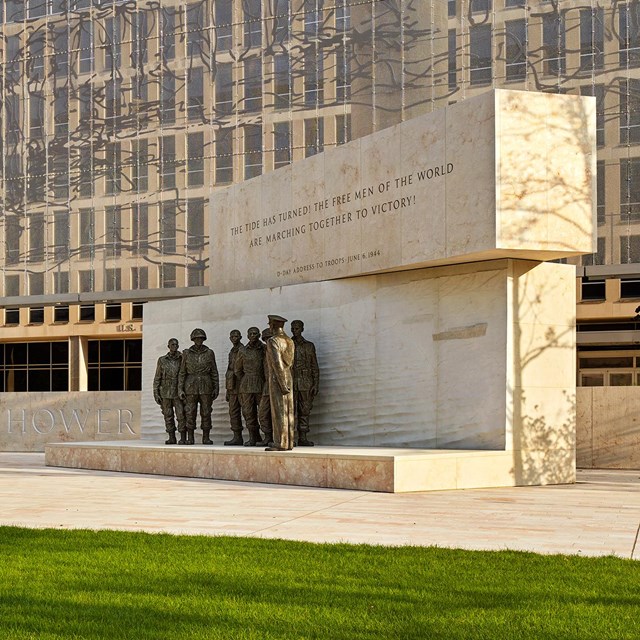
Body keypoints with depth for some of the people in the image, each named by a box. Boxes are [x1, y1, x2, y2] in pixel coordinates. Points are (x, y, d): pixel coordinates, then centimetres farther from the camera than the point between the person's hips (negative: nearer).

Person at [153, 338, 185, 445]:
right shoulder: (162, 360, 5)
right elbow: (157, 378, 6)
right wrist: (156, 393, -1)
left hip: (178, 393, -1)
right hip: (165, 393, 1)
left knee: (181, 415, -9)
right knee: (168, 416, 3)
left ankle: (183, 439, -6)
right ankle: (171, 438, 10)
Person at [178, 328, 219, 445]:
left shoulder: (209, 353, 4)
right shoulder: (187, 353, 3)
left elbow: (214, 372, 7)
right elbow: (182, 372, 4)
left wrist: (216, 388, 1)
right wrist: (180, 389, -3)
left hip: (206, 387, 0)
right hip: (191, 386, 0)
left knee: (206, 412, -1)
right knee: (190, 413, -2)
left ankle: (206, 438, 4)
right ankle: (190, 438, 3)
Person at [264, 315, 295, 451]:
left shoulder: (272, 341, -13)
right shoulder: (289, 341, 13)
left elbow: (277, 363, -20)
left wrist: (282, 384, -21)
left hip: (277, 379, -8)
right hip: (288, 378, 8)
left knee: (279, 411, -8)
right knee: (288, 411, 7)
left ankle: (280, 444, -10)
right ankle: (288, 442, 7)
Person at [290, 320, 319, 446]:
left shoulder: (309, 346, 9)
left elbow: (315, 367, 8)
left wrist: (315, 385, 0)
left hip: (305, 383, 1)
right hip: (290, 382, -1)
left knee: (304, 411, 1)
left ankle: (303, 438, 5)